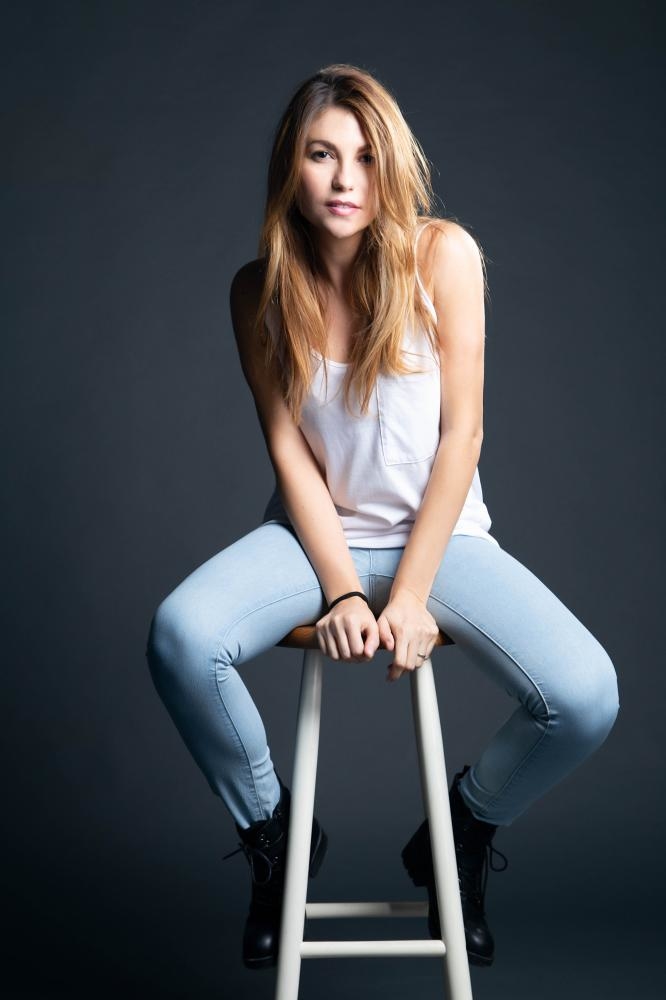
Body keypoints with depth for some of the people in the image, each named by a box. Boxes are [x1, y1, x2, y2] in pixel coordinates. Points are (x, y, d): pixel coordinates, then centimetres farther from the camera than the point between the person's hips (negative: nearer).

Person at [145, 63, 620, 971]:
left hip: (442, 533, -1)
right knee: (180, 634, -29)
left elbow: (461, 433, -11)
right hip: (318, 532, 1)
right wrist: (341, 590, -15)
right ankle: (274, 833, 2)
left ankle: (461, 834, 11)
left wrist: (411, 596, -15)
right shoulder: (260, 290, -4)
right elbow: (288, 450, -5)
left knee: (585, 698, -24)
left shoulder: (443, 254, -10)